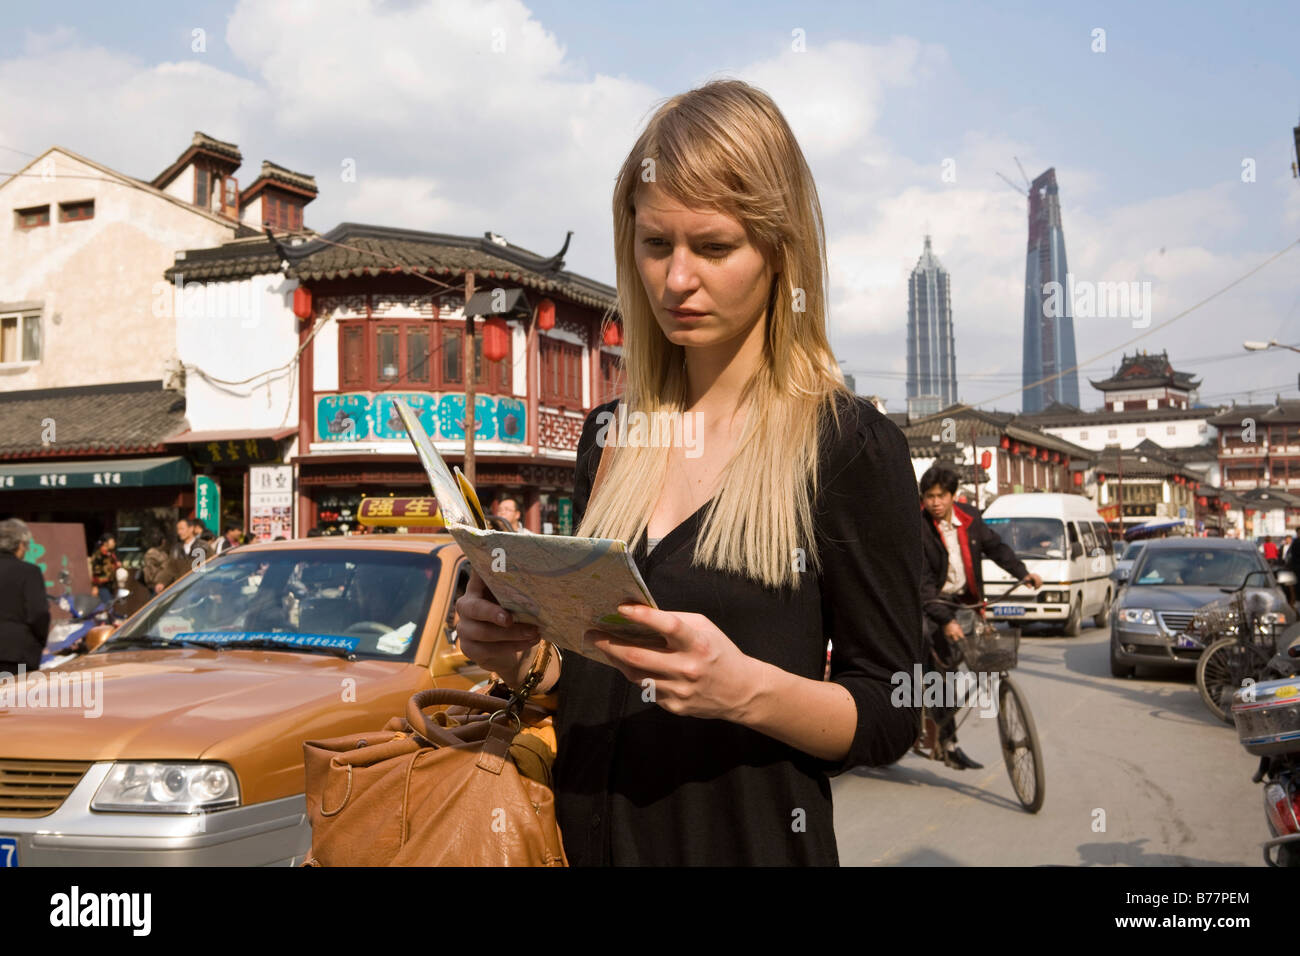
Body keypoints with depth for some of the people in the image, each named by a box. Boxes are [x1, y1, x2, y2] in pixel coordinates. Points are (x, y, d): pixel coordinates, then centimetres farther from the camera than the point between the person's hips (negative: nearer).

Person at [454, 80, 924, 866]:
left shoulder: (853, 447, -12)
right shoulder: (609, 434, 3)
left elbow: (891, 718, -10)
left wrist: (748, 690, -27)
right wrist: (522, 653, -8)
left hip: (752, 838, -4)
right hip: (589, 831, 5)